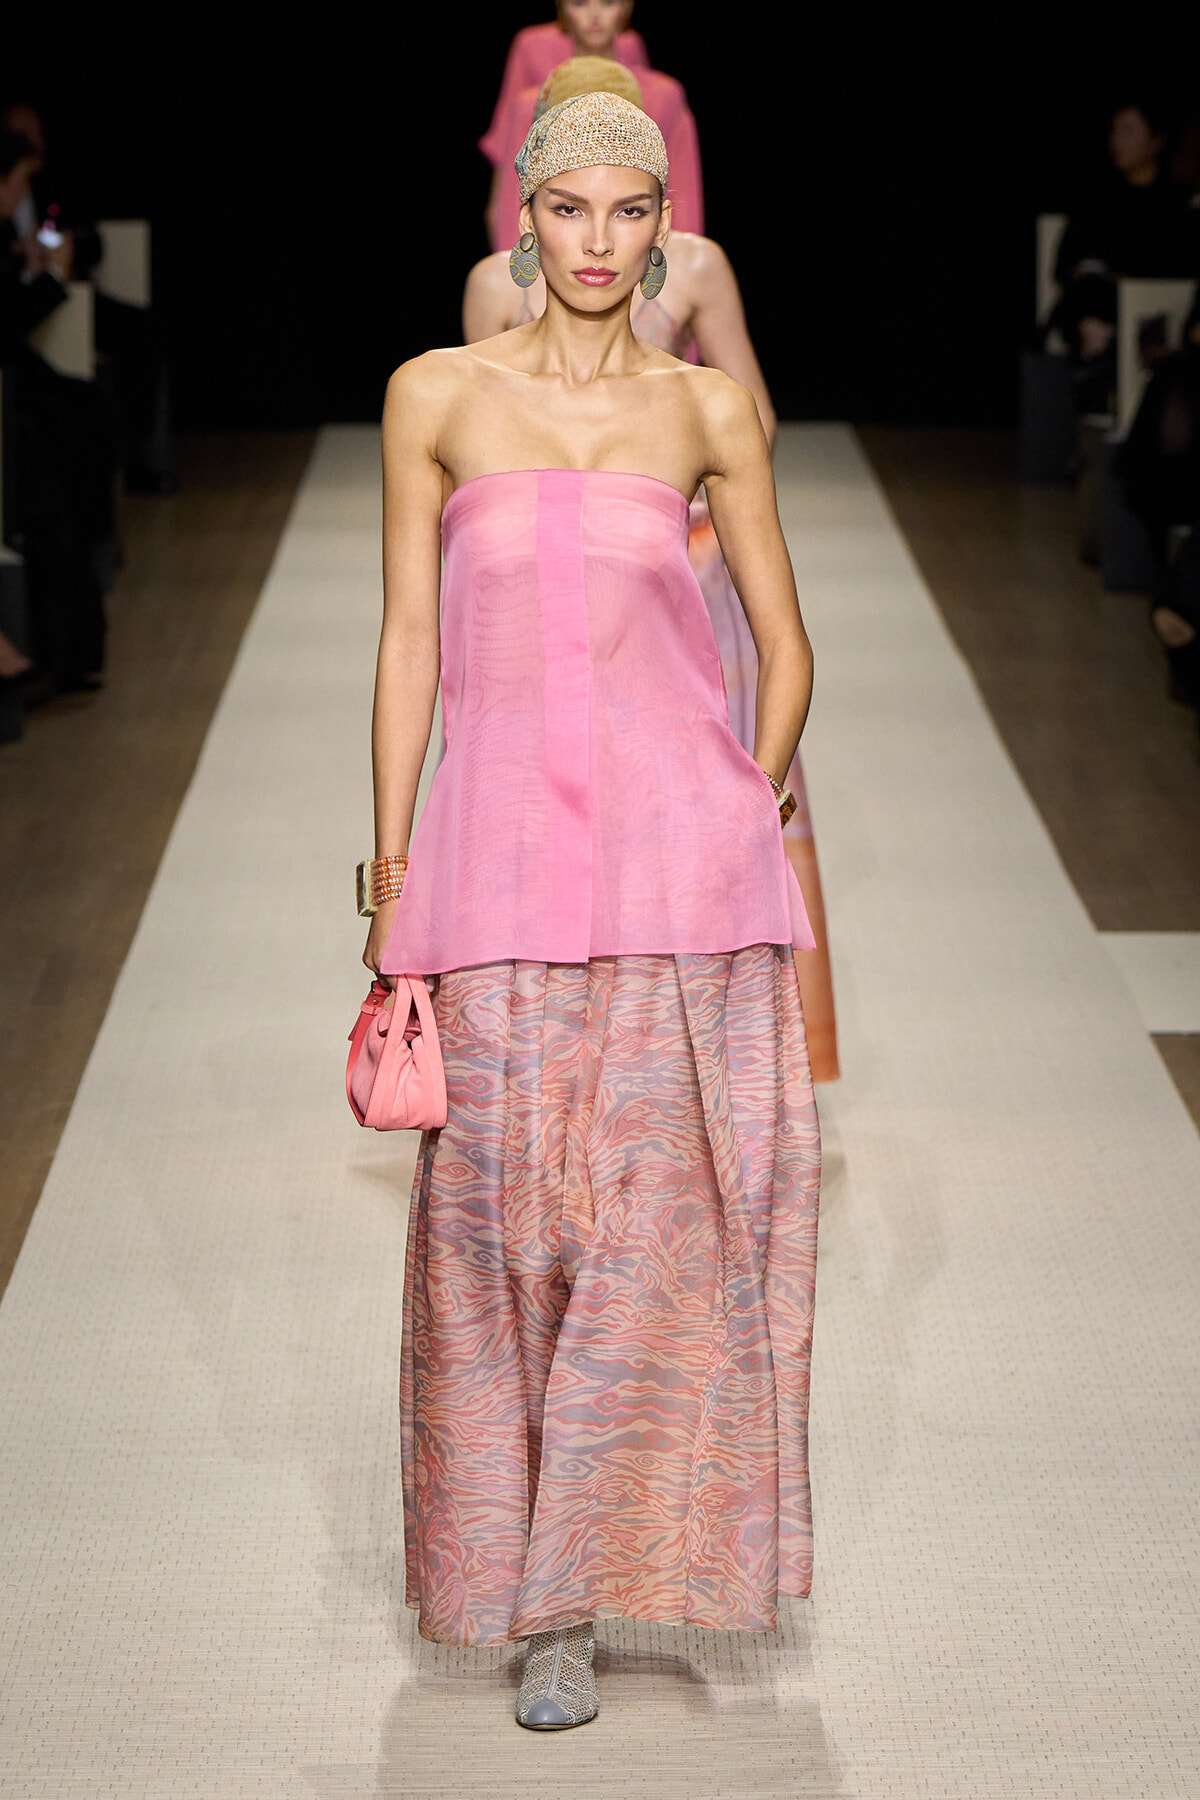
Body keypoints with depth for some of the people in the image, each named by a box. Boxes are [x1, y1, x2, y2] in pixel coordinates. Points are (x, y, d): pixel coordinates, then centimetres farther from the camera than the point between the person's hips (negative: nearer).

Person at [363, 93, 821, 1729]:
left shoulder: (708, 410, 5)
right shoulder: (439, 396, 5)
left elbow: (784, 644, 12)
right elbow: (409, 639, 6)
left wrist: (742, 823, 7)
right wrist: (389, 863, 4)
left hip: (679, 845, 0)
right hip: (500, 844, 0)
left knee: (666, 1212, 0)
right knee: (508, 1215, 1)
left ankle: (645, 1545, 16)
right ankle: (549, 1606, 14)